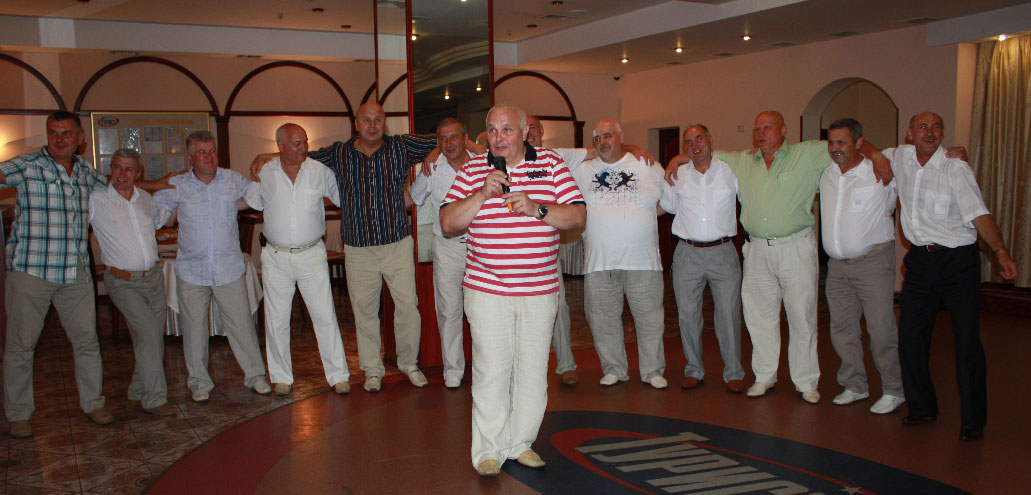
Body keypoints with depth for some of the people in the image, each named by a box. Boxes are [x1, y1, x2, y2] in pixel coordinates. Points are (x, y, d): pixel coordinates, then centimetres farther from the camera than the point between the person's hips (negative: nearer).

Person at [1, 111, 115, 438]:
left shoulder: (86, 173, 12)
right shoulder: (27, 166, -3)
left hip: (75, 274, 4)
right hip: (30, 272, -4)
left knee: (87, 340, 9)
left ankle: (93, 403, 24)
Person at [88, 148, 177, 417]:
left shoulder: (147, 199, 9)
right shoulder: (96, 201, -6)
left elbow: (167, 218, 26)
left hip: (153, 276, 6)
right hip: (123, 281, -5)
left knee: (154, 337, 9)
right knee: (147, 330, -20)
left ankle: (139, 391, 27)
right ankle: (155, 398, -13)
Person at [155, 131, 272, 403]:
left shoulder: (233, 180, 3)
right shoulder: (177, 186, -1)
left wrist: (234, 204, 7)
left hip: (229, 268, 0)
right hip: (191, 271, 0)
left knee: (241, 323, 2)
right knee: (194, 328, 5)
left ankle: (255, 375, 16)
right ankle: (200, 382, 20)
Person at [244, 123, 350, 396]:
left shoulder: (320, 171, 0)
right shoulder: (264, 174, 2)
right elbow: (249, 202, 19)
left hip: (311, 254, -1)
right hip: (276, 257, 1)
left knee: (325, 315, -2)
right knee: (276, 319, 6)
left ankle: (338, 375, 8)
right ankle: (281, 377, 19)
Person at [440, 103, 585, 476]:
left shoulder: (551, 164, 3)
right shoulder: (472, 170, 4)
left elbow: (577, 217, -2)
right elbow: (448, 224, -1)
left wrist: (536, 208, -17)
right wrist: (482, 194, -14)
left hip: (540, 290, 1)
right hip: (487, 289, -1)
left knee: (532, 369, 8)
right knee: (491, 370, -1)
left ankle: (521, 443, 24)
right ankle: (489, 449, 12)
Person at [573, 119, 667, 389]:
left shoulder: (649, 168, 8)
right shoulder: (581, 171, 10)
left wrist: (646, 215, 4)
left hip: (642, 260, -1)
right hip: (599, 262, 1)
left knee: (649, 317, 2)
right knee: (602, 318, 5)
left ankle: (653, 371, 16)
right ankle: (613, 369, 21)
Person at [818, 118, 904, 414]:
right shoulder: (825, 174, 6)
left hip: (873, 262, -5)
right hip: (837, 265, 5)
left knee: (881, 329, -4)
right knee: (842, 329, 8)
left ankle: (893, 390, 10)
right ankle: (855, 386, 23)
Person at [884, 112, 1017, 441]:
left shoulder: (956, 168, -9)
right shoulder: (900, 158, 5)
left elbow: (978, 214, -17)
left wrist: (1000, 251, -30)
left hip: (958, 261, -5)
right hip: (920, 262, 5)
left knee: (967, 340, -5)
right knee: (910, 338, 7)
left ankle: (973, 420, 5)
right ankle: (922, 408, 23)